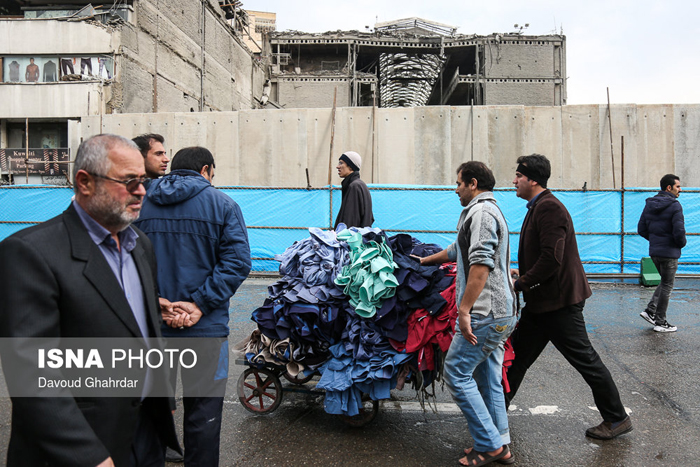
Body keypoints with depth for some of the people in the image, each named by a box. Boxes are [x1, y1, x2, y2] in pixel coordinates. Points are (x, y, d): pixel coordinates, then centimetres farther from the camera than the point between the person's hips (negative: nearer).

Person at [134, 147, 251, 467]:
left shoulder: (141, 205, 6)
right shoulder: (222, 205, -3)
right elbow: (236, 261, -14)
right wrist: (200, 304, -15)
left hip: (150, 323, 4)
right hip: (204, 327, -4)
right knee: (203, 411, 7)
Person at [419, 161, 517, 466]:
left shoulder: (481, 212, -11)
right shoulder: (488, 211, 23)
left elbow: (481, 265, -23)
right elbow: (458, 250, 35)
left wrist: (464, 310, -23)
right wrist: (424, 260, 45)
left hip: (486, 314, -10)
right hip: (501, 314, 10)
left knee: (456, 373, -4)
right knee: (488, 378, 14)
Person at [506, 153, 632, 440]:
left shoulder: (549, 207, -20)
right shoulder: (537, 207, 13)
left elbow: (552, 258, -27)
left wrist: (521, 283, -18)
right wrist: (522, 274, 10)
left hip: (559, 301, -10)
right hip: (541, 301, 10)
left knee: (585, 360, 3)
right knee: (518, 354, 15)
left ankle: (617, 419, 19)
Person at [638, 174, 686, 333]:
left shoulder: (649, 204, 7)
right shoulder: (674, 205, -16)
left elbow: (641, 229, 9)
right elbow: (679, 232, -21)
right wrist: (682, 243, -2)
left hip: (654, 252, 7)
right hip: (669, 252, -7)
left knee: (665, 282, 22)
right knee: (667, 286, 4)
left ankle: (650, 310, 13)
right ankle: (660, 322, 12)